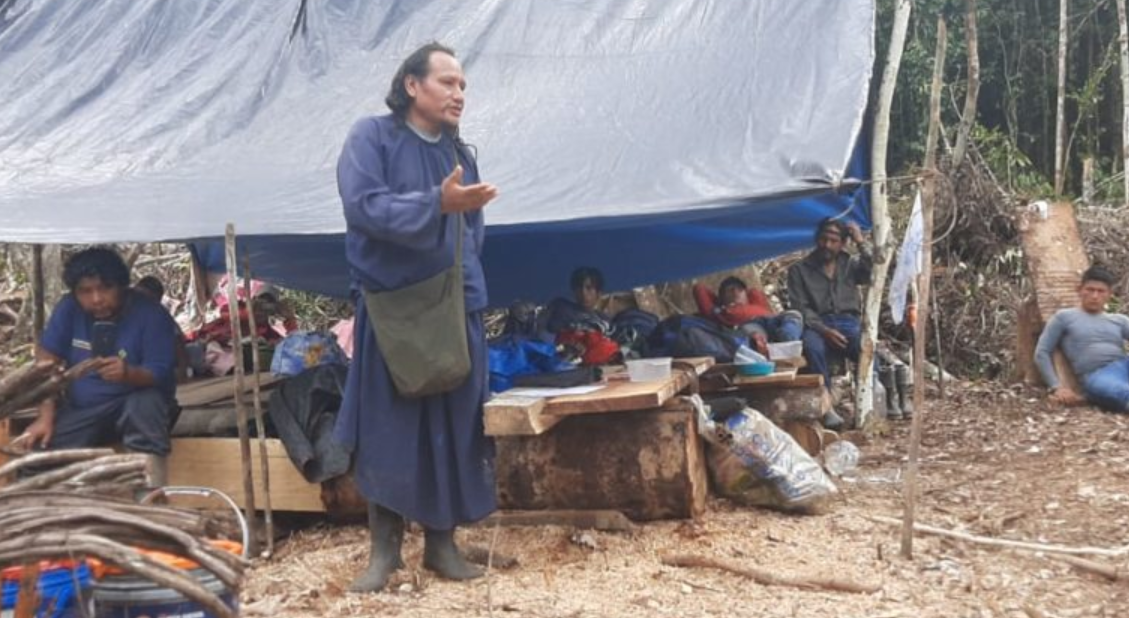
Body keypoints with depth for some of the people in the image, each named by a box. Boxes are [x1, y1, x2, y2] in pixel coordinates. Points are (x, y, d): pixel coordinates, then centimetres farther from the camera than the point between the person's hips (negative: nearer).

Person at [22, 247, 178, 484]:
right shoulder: (69, 309, -6)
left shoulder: (150, 314, -16)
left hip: (134, 403, -3)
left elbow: (159, 374, -22)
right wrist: (46, 416, -17)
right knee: (38, 454, -23)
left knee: (147, 401, -38)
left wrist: (128, 374, -44)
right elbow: (46, 360, -7)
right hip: (79, 409, 3)